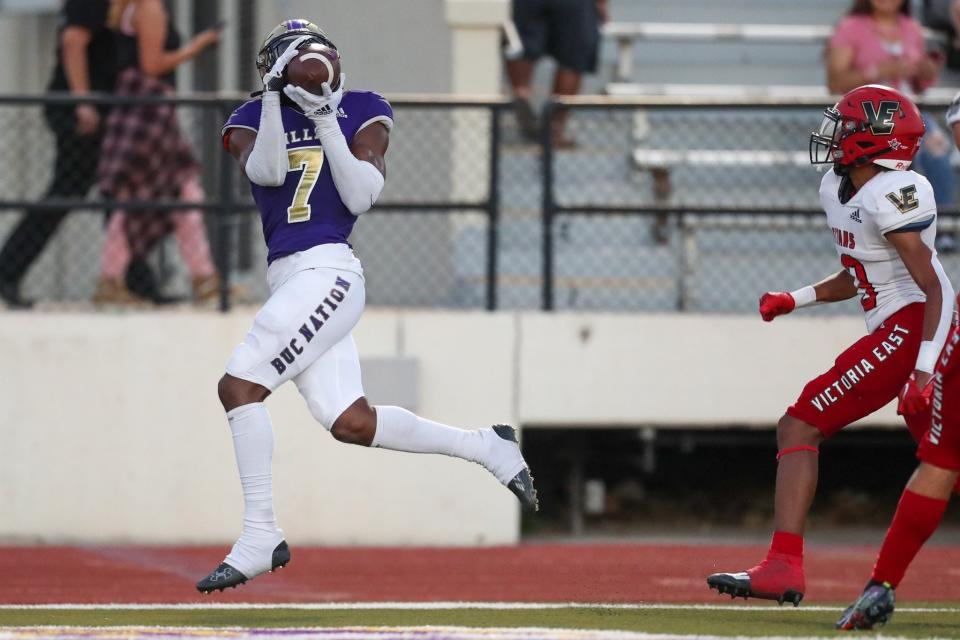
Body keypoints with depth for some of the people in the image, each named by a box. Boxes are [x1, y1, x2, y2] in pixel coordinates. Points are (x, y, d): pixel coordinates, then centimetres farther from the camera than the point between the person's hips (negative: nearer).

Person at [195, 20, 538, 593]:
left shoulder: (362, 112, 6)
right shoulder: (254, 120, 15)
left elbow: (361, 197, -6)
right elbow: (266, 171, -6)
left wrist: (326, 121, -10)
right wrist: (275, 95, -12)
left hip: (326, 272, -6)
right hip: (289, 280, 6)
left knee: (239, 385, -17)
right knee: (352, 423, 0)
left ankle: (261, 536, -10)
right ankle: (487, 447, 17)